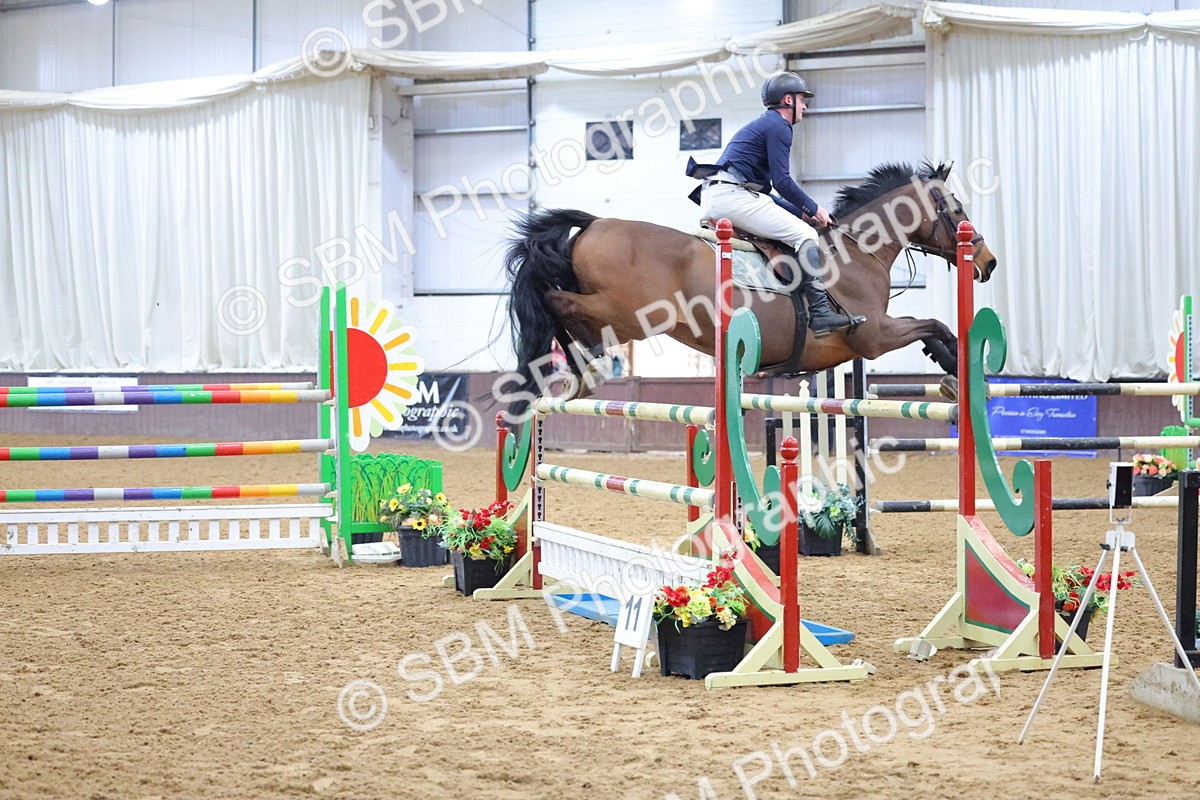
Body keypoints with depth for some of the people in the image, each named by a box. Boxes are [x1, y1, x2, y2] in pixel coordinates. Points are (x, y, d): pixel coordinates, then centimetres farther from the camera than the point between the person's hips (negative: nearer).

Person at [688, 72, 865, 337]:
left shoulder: (761, 125, 30)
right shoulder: (778, 126, -2)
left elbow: (766, 189, 30)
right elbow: (782, 182, -11)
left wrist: (802, 211, 24)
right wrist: (813, 210, 1)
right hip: (733, 196, -10)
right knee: (804, 234, -12)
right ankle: (820, 312, -19)